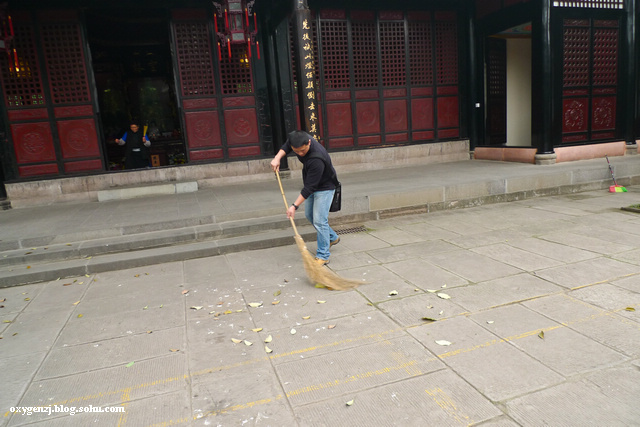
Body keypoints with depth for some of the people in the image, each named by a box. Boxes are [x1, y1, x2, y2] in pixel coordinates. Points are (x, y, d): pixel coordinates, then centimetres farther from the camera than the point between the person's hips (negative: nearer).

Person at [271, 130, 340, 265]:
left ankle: (323, 256, -3)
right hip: (312, 185, 9)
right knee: (309, 215, 18)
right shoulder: (295, 138, -18)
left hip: (324, 187, -9)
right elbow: (286, 146, 8)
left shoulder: (316, 159, -40)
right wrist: (278, 157, -11)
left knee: (319, 220, -13)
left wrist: (295, 206, -33)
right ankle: (332, 238, 36)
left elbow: (309, 187, -35)